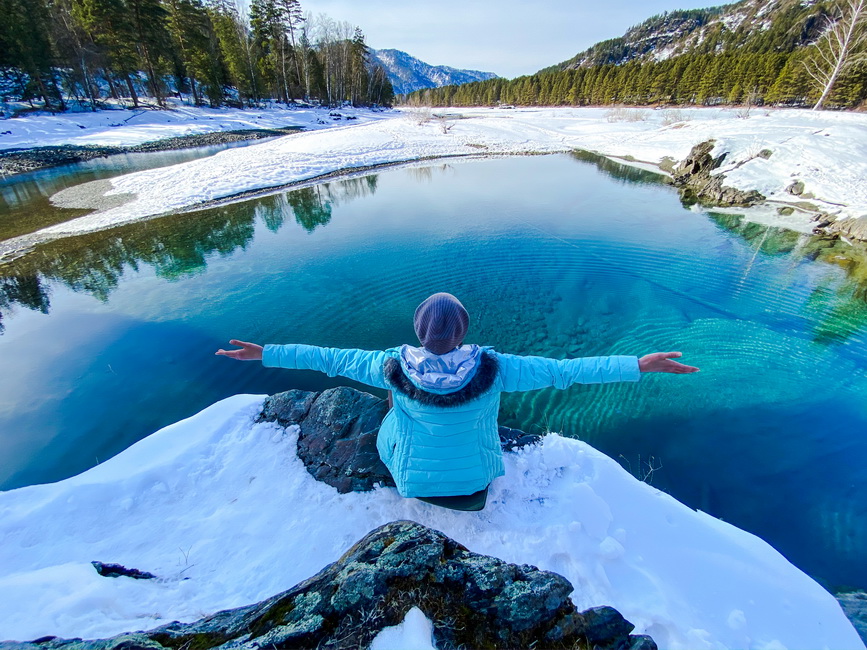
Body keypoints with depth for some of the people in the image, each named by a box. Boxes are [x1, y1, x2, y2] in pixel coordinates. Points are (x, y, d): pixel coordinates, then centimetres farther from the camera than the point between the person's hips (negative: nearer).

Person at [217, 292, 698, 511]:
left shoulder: (396, 367, -26)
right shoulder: (491, 369, -29)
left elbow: (332, 358, -17)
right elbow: (561, 370, -24)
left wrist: (265, 354, -3)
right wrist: (640, 365, -15)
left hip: (414, 480, 1)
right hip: (473, 484, 0)